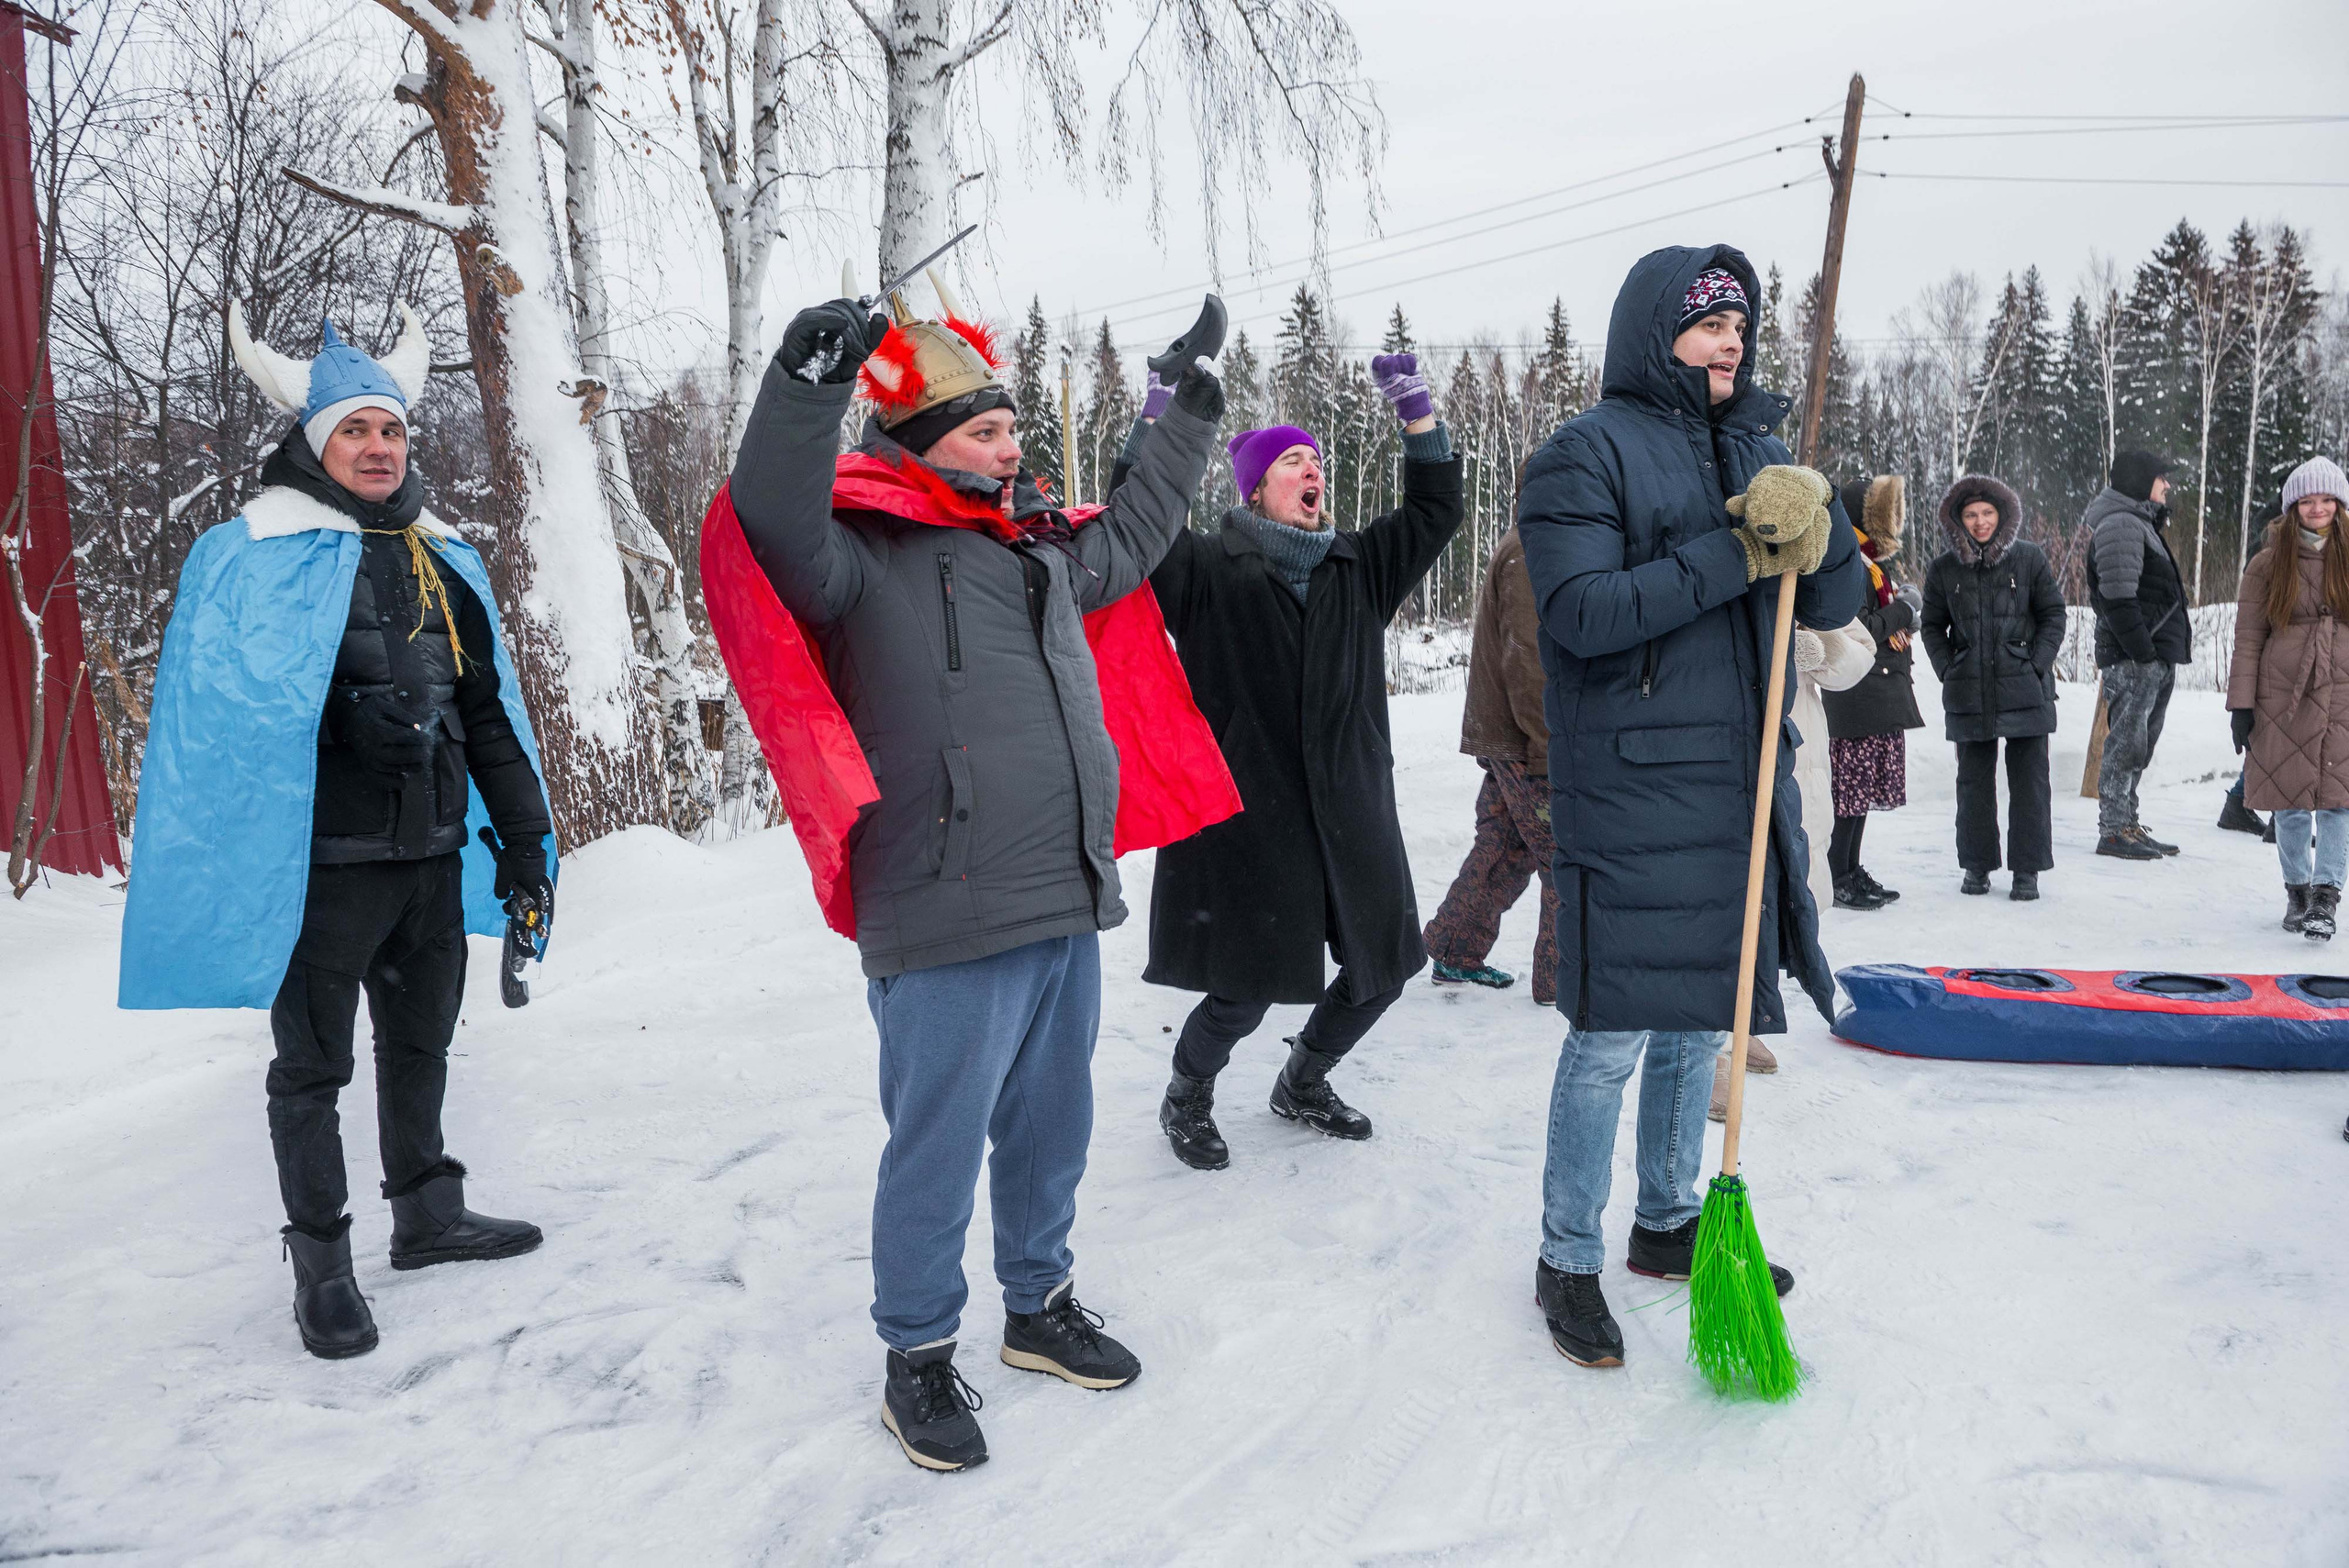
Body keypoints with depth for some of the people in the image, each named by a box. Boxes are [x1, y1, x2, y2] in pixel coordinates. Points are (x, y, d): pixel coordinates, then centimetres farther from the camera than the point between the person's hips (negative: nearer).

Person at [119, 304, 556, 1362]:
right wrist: (239, 859, -18)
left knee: (421, 1044, 19)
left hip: (433, 859, 6)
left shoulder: (446, 564, 10)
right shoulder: (251, 559, -8)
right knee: (313, 1067, 7)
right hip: (322, 867, -6)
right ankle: (320, 1264, 19)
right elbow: (217, 723, -12)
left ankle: (428, 1214, 35)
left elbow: (488, 712, 14)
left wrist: (522, 839, 12)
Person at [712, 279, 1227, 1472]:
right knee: (937, 1149, 3)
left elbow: (1131, 536, 36)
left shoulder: (1044, 549, 17)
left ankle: (1040, 1307, 40)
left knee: (1051, 1128, 20)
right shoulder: (868, 558, -7)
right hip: (945, 930, -8)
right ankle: (918, 1360, 23)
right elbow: (779, 524, -28)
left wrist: (1188, 423, 43)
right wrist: (807, 383, -40)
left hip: (1066, 913, 8)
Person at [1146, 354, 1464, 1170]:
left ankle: (1303, 1082, 39)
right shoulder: (1208, 570, -2)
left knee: (1381, 967, 13)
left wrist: (1417, 413, 2)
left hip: (1351, 811, 6)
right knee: (1245, 988, -4)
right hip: (1245, 816, -6)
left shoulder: (1360, 567, 13)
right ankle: (1187, 1097, 26)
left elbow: (1434, 512, 11)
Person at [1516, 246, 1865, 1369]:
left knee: (1698, 1018, 16)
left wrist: (1812, 517, -11)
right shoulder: (1585, 454, -5)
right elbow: (1584, 612, -18)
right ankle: (1567, 1260, 13)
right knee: (1612, 1034, -3)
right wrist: (1737, 556, -18)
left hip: (1739, 787, 7)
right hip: (1629, 792, -7)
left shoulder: (1754, 449, 15)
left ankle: (1667, 1222, 32)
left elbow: (1836, 604, 10)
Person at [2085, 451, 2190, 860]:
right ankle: (2113, 831, -6)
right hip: (2132, 657, -11)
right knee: (2127, 742, -9)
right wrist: (2142, 650, -22)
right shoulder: (2120, 525, -12)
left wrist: (2168, 649, 20)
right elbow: (2118, 597, -20)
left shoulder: (2140, 523, 23)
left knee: (2138, 744, 13)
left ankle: (2127, 825, 19)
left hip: (2154, 657, 11)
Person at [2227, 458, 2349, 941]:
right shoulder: (2269, 564, 3)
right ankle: (2297, 891, 20)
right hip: (2284, 697, 0)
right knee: (2291, 799, 5)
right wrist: (2241, 704, -2)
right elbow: (2248, 638, 3)